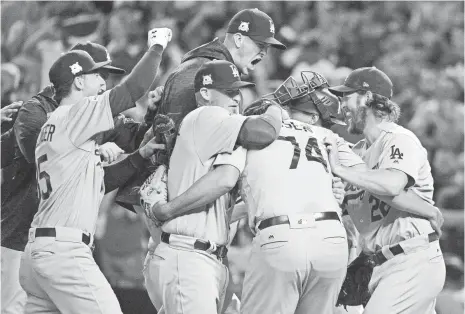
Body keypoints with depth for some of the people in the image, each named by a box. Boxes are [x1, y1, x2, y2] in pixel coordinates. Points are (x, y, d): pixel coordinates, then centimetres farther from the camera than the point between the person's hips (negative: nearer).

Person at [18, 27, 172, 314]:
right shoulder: (76, 114, -5)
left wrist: (141, 155, 18)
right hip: (64, 251, -10)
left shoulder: (51, 125, 24)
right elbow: (133, 89, -10)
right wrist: (157, 47, 4)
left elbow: (99, 182, 25)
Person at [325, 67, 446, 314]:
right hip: (383, 265, 9)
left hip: (414, 262, -9)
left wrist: (339, 169, -23)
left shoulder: (400, 140, -9)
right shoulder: (358, 151, 17)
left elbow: (392, 184, -30)